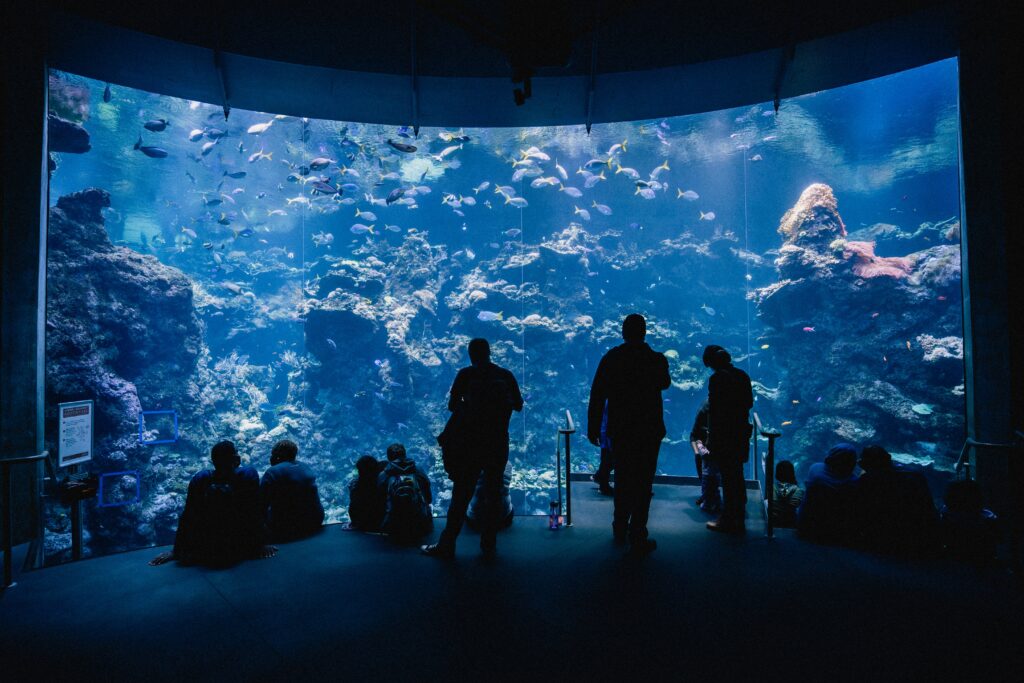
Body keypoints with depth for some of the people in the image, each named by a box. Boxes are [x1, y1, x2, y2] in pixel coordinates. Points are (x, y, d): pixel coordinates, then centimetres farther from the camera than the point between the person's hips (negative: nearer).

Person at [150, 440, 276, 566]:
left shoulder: (201, 478, -6)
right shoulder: (249, 474, -13)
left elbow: (187, 516, -1)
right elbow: (256, 514, -12)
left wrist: (176, 551, 8)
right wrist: (260, 546, -4)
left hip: (204, 552, 3)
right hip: (238, 550, -2)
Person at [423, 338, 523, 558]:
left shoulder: (466, 374, -5)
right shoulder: (506, 375, 1)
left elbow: (452, 405, -2)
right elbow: (518, 405, 9)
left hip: (470, 443, -2)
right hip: (498, 443, 2)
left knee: (461, 495, 5)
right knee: (493, 493, 13)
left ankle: (447, 546, 11)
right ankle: (489, 544, 18)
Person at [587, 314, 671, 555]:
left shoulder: (611, 358, -4)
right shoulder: (656, 359, -6)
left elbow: (597, 395, -5)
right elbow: (665, 384, 15)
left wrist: (593, 428, 2)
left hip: (619, 430, 2)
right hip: (649, 431, -2)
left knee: (622, 480, 18)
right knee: (643, 483, 3)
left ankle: (620, 530, 32)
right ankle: (637, 538, 5)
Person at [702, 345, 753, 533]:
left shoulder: (717, 378, -16)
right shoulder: (742, 376, 5)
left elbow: (713, 410, -18)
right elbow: (749, 403, 12)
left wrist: (711, 439, -13)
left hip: (723, 435, -7)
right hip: (741, 433, 7)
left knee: (727, 478, 0)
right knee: (737, 477, 17)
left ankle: (729, 521, 8)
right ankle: (738, 519, 28)